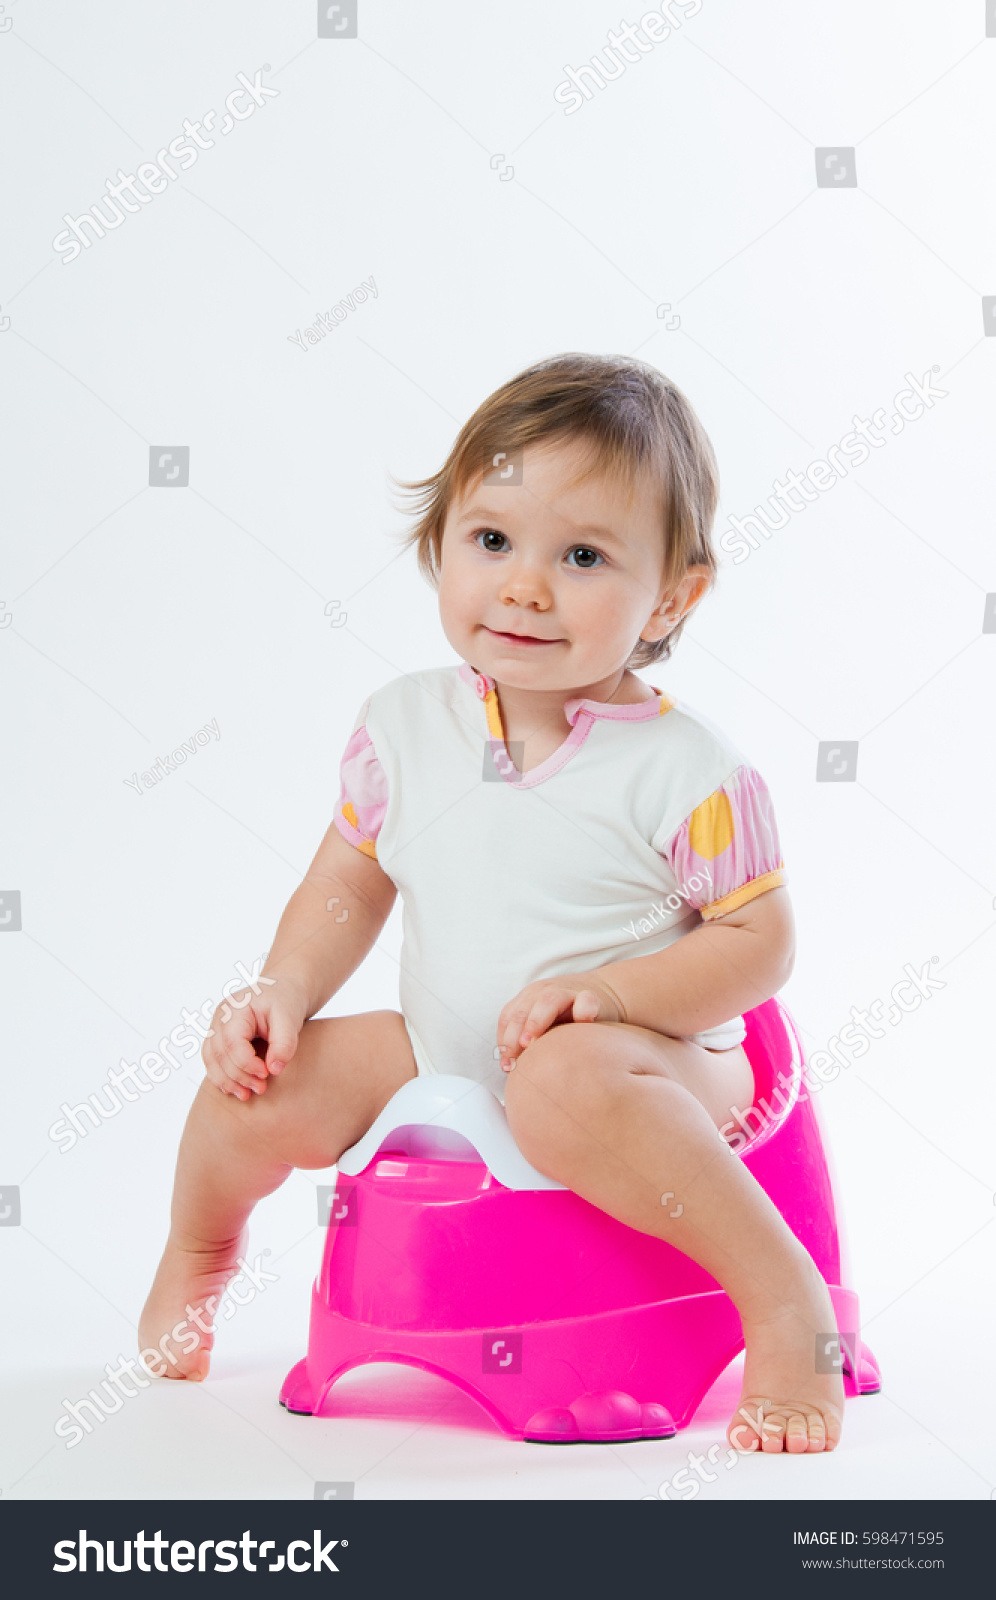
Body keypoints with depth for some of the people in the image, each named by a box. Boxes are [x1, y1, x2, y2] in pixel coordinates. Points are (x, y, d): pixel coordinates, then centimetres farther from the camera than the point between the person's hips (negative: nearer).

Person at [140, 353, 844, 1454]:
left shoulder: (685, 768, -16)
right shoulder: (405, 724, -2)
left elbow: (759, 940, -12)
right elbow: (346, 886, 8)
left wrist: (610, 992, -25)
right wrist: (284, 993, -7)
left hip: (649, 1060, -5)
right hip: (443, 1060, 6)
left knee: (565, 1084, -38)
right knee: (258, 1083, -5)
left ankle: (782, 1289, -23)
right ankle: (194, 1262, 28)